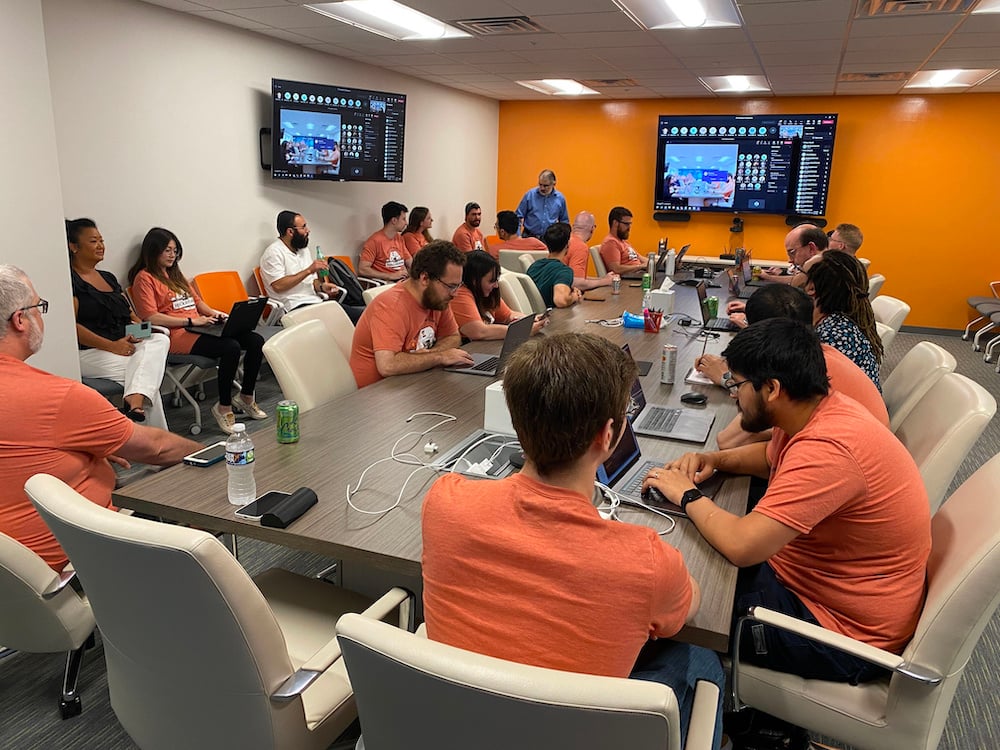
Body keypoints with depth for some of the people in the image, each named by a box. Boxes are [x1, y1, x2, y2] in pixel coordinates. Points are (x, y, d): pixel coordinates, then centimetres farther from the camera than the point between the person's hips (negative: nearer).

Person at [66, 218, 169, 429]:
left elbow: (130, 315, 23)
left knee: (160, 340, -24)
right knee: (147, 370, -25)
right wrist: (111, 346, -21)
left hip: (125, 346, 7)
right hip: (91, 353, -7)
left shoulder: (109, 278, 23)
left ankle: (135, 403, -43)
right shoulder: (70, 280, -4)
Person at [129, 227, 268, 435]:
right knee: (231, 347, -32)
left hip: (199, 327, 8)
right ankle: (224, 408, -18)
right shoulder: (145, 278, 0)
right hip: (176, 334, -8)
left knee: (255, 340, -12)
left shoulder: (175, 274, 26)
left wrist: (214, 313, 9)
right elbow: (151, 317, -13)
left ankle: (246, 397, 0)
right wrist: (191, 321, -16)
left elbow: (197, 301, 30)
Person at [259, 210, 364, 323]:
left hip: (316, 300, 8)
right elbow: (278, 286, -16)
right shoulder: (274, 252, -4)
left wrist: (322, 287, 0)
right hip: (297, 306, -8)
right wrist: (308, 270, -15)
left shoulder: (304, 249, 21)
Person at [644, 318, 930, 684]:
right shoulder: (821, 410, -3)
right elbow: (771, 455, 19)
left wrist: (688, 496, -18)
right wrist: (713, 460, 0)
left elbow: (741, 546, -36)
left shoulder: (826, 448, -33)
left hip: (841, 628, -9)